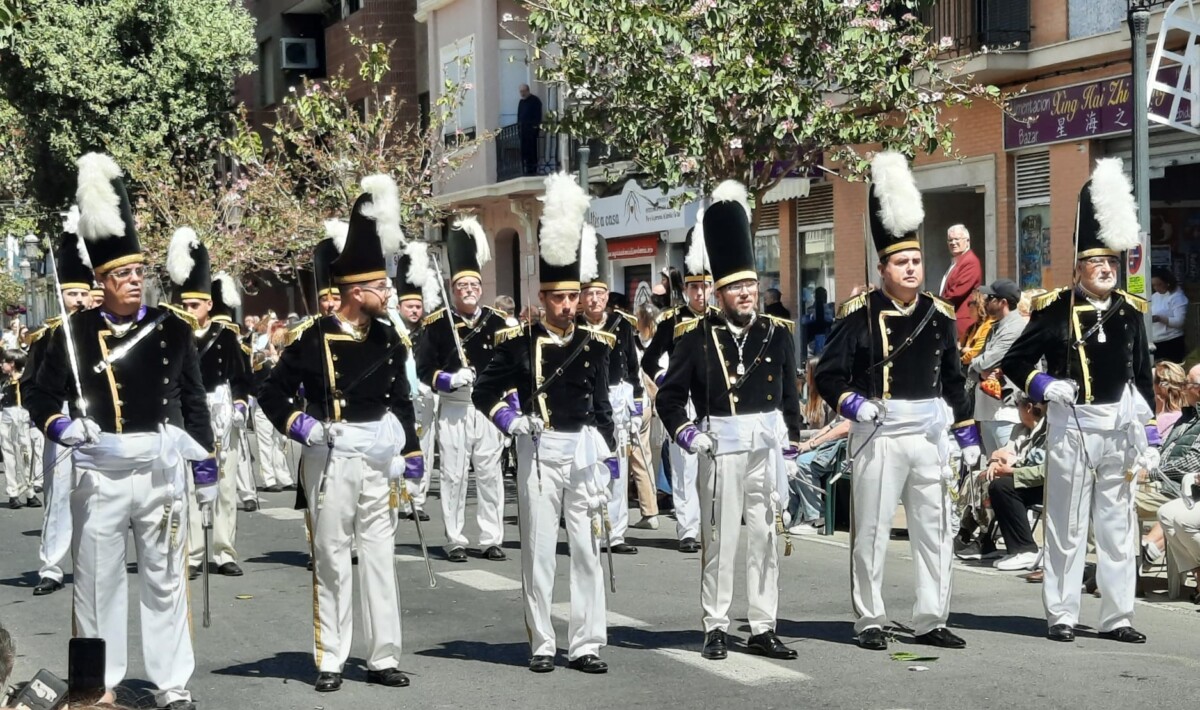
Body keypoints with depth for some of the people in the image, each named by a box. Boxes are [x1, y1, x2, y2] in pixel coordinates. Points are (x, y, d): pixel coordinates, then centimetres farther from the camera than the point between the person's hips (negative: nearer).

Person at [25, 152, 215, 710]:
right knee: (97, 580, 7)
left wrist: (206, 467, 7)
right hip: (99, 472, -1)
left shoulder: (173, 329, 4)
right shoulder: (74, 333, -2)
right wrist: (61, 427, -18)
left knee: (165, 579, 7)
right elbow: (41, 398, 3)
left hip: (162, 469, 1)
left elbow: (194, 402, 8)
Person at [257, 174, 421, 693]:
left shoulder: (388, 338, 5)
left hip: (380, 454, 5)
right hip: (333, 455, -4)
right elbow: (272, 392, -4)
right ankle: (330, 662, 10)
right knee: (331, 558, 2)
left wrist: (411, 450, 10)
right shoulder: (315, 339, -10)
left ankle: (382, 658, 14)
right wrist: (296, 424, -17)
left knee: (380, 554, 8)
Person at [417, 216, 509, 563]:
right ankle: (455, 541, 12)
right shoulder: (437, 323, -2)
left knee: (490, 474, 6)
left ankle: (492, 539, 14)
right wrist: (450, 379, -19)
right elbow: (424, 369, -3)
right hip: (452, 409, -2)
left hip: (488, 408, 2)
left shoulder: (496, 321, 4)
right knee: (453, 475, 3)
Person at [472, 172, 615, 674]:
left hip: (584, 448, 2)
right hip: (539, 449, -2)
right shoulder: (519, 342, -2)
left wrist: (610, 454, 7)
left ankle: (586, 645, 10)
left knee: (587, 549, 4)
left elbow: (601, 404, 11)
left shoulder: (594, 344, 6)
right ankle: (542, 645, 11)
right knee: (538, 548, 2)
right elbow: (484, 391, 6)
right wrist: (507, 419, -10)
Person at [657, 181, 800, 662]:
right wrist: (685, 432, -10)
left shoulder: (778, 333, 7)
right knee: (720, 538, 1)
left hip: (767, 445, 3)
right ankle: (716, 627, 10)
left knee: (765, 536, 7)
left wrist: (792, 436, 9)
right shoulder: (696, 336, -2)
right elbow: (669, 395, 2)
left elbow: (789, 391, 16)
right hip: (721, 445, -3)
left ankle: (763, 628, 15)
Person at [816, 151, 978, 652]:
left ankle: (931, 621, 19)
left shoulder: (939, 315, 9)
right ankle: (870, 623, 13)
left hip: (930, 433, 5)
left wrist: (967, 434, 14)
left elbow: (954, 380, 16)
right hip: (880, 433, -5)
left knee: (935, 529, 8)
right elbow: (829, 375, -4)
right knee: (872, 530, 2)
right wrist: (853, 403, -21)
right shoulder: (860, 314, -6)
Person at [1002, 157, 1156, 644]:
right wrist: (1044, 386, -15)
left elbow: (1142, 378, 10)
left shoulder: (1130, 312, 7)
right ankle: (1060, 616, 11)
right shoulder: (1056, 310, -5)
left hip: (1120, 428, 4)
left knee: (1118, 526, 10)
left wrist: (1148, 436, 8)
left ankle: (1117, 617, 18)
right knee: (1066, 525, 2)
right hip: (1072, 426, -4)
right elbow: (1014, 361, 0)